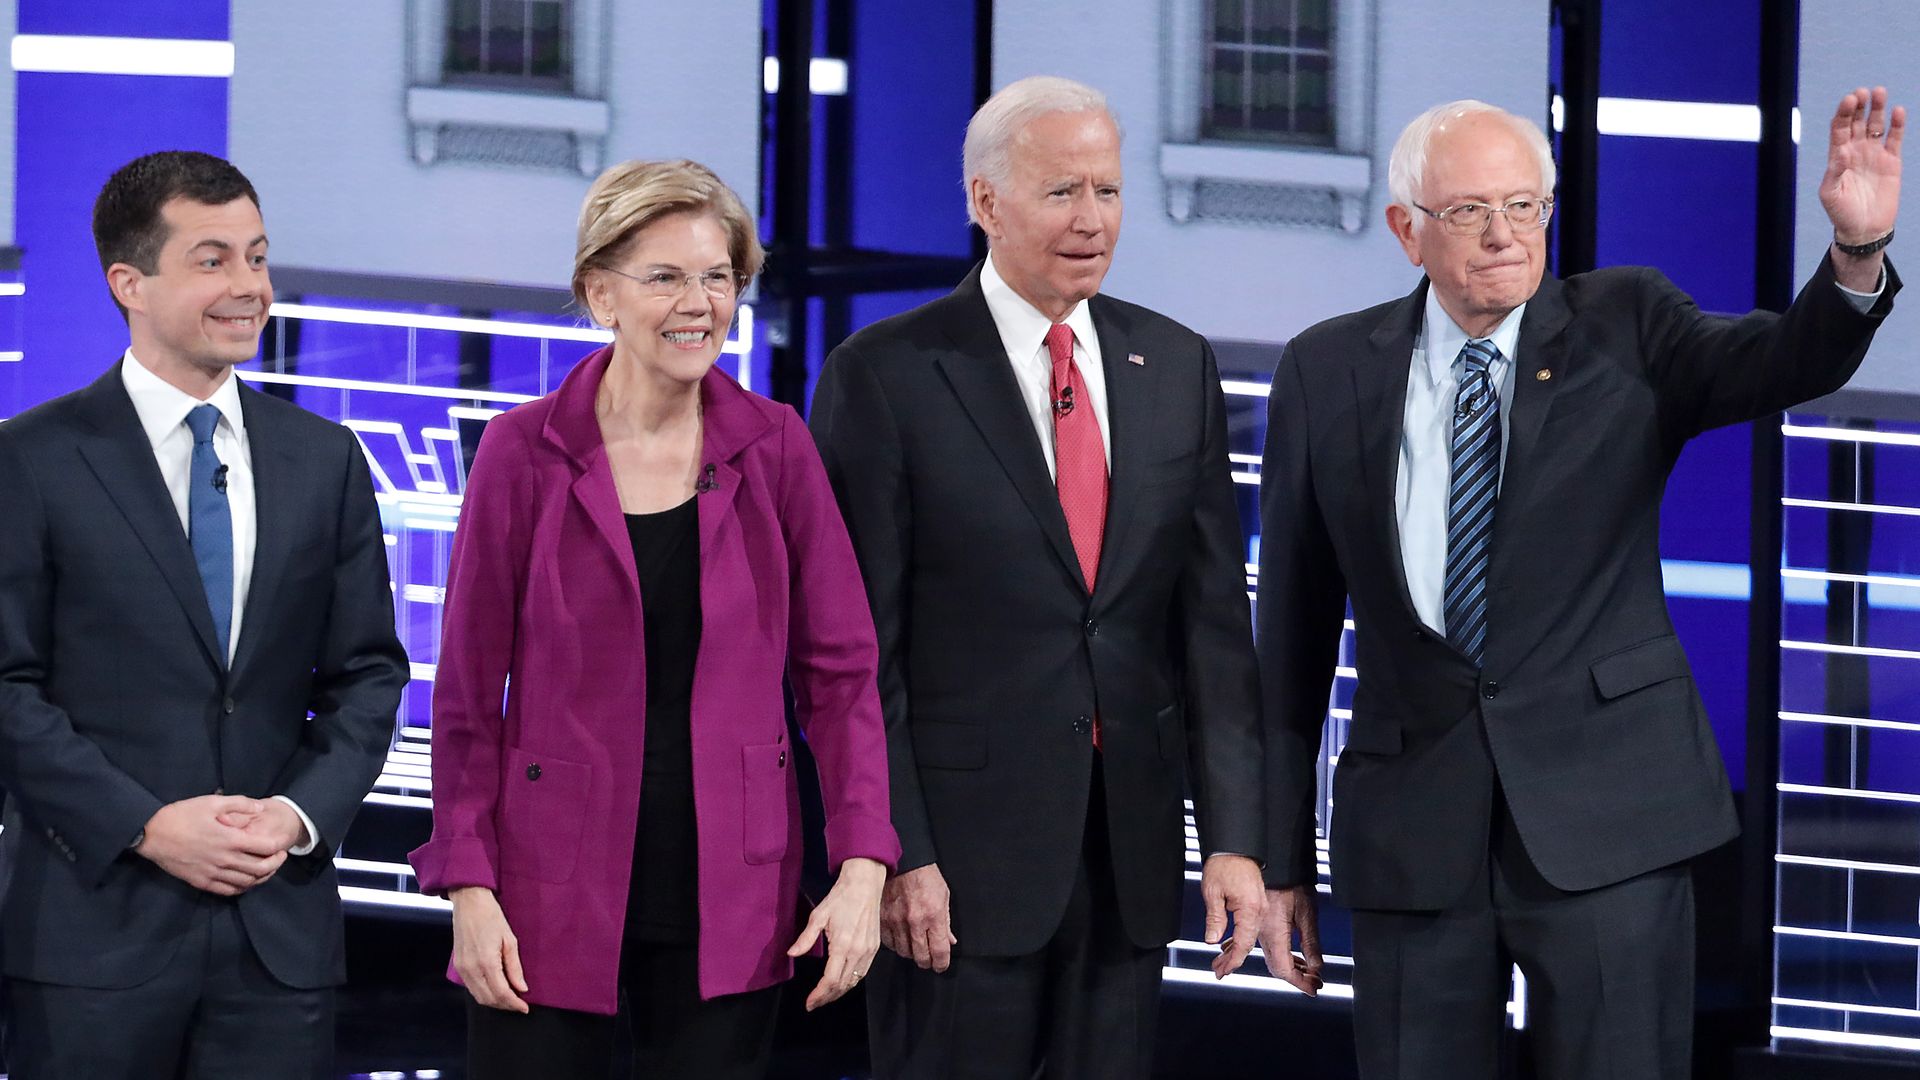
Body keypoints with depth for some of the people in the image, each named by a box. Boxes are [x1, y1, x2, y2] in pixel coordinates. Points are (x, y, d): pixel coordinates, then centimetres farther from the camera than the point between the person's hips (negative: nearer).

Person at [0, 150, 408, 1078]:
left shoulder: (325, 461, 12)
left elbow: (367, 673, 12)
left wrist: (302, 812, -5)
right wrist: (147, 827, -13)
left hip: (280, 928, 3)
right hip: (97, 927, -3)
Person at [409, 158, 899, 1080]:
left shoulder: (774, 449, 3)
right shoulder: (524, 452, -2)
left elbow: (839, 671, 4)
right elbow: (469, 690, 1)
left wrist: (861, 867, -6)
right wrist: (467, 884, -6)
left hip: (726, 895, 2)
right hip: (555, 893, -1)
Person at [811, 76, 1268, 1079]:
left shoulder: (1176, 367, 9)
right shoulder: (885, 375, -5)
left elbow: (1213, 617, 6)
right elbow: (858, 641, -7)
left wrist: (1235, 837, -1)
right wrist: (895, 852, -12)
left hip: (1132, 841, 4)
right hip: (963, 840, -4)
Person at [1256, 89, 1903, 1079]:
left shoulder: (1624, 328, 3)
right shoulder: (1325, 374, 5)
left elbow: (1789, 364, -15)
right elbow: (1294, 627, 7)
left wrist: (1858, 254, -36)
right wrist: (1280, 849, 7)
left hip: (1604, 813, -1)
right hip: (1411, 830, 1)